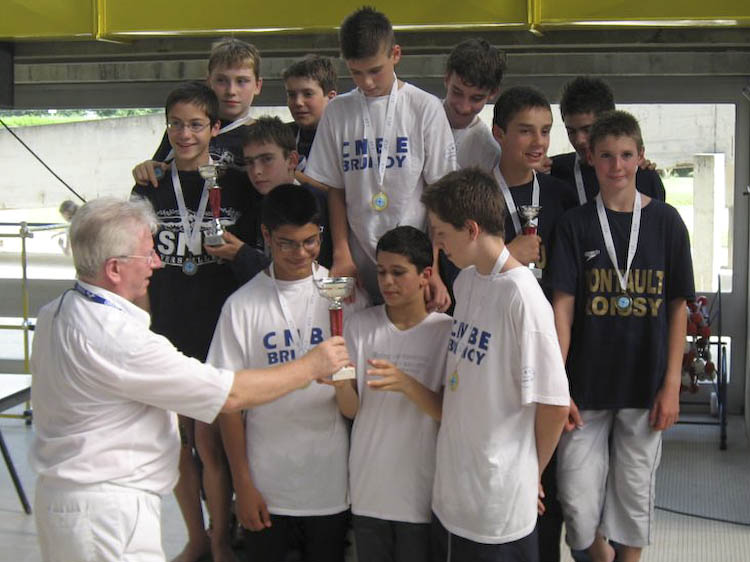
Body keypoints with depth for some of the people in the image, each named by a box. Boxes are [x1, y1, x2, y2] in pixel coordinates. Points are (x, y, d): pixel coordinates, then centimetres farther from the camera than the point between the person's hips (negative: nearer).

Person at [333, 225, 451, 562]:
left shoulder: (446, 331, -6)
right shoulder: (361, 325, 1)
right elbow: (351, 409, -3)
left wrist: (406, 384, -28)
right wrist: (341, 383, -25)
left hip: (422, 494, -2)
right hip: (368, 491, 2)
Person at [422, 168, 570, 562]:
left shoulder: (521, 296, -19)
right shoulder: (465, 281, 6)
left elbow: (554, 403, -15)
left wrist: (530, 472, -3)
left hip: (499, 501, -7)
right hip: (449, 489, 7)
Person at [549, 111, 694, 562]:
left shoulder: (665, 221, 0)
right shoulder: (577, 224, -1)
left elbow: (677, 307, 2)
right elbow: (563, 306, -5)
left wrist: (671, 385, -4)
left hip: (645, 387, 0)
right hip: (586, 386, 0)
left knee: (635, 492, 10)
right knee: (577, 501, 2)